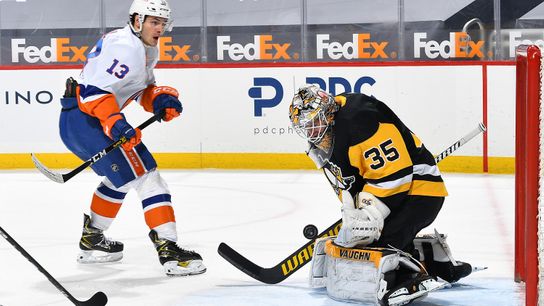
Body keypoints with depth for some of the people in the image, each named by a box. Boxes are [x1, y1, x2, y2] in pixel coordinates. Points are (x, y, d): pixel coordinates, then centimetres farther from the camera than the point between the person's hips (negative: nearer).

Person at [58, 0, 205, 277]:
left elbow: (142, 89, 22)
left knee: (121, 177, 28)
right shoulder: (126, 46, -17)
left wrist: (160, 98, 1)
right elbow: (94, 90, -24)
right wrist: (115, 123, -35)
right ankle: (168, 249, -18)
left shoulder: (148, 50, 16)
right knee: (145, 175, -14)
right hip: (86, 120, -11)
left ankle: (92, 240, 38)